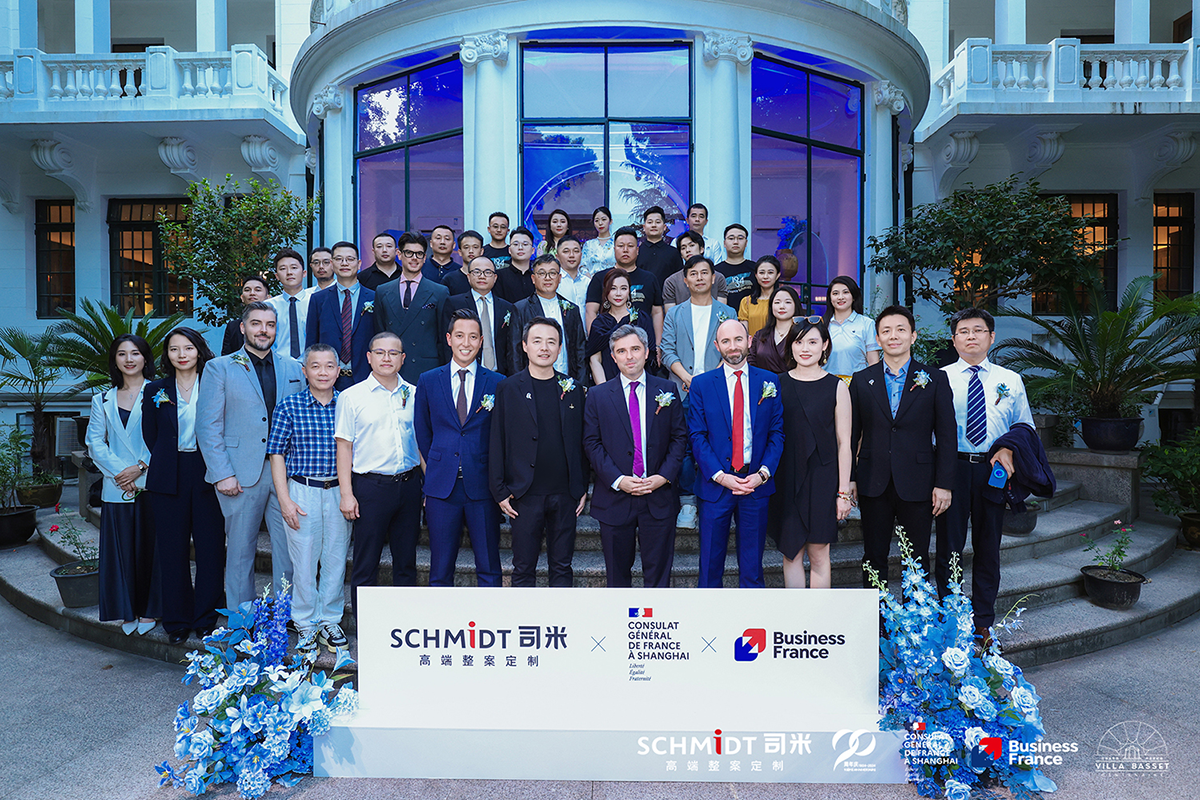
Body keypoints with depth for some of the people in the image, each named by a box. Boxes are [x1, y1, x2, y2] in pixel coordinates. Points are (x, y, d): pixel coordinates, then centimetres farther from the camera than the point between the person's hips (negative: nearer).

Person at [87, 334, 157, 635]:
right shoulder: (103, 401, 14)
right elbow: (95, 442, 7)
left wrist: (140, 467, -15)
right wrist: (119, 473, -7)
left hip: (151, 483, -3)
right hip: (117, 488, 3)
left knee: (150, 547, 2)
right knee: (121, 550, 6)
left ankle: (148, 610, 14)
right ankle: (128, 612, 17)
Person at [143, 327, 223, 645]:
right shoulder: (155, 391, 9)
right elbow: (150, 437, 12)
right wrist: (167, 463, 6)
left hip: (207, 476, -2)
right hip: (169, 480, 2)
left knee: (210, 547, 1)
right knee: (172, 550, 6)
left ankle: (206, 619, 14)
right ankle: (177, 621, 19)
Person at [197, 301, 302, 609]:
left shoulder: (293, 368, 12)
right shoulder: (219, 368, 4)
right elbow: (208, 427, -1)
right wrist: (223, 474, -8)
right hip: (241, 473, -2)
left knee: (289, 547, 5)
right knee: (240, 549, 6)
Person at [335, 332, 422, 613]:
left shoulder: (414, 395, 8)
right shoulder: (351, 397, 0)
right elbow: (344, 446, -1)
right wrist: (346, 494, -7)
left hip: (409, 483, 3)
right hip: (370, 486, -3)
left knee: (406, 561, 11)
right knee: (365, 564, 4)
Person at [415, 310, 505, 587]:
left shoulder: (498, 383, 2)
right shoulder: (428, 382, 6)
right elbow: (422, 433, 14)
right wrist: (438, 467, 9)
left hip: (483, 488, -1)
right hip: (441, 488, 1)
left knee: (489, 569, 7)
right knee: (440, 570, 10)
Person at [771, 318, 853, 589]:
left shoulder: (836, 387, 0)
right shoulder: (778, 384, 4)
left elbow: (844, 443, 0)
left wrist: (843, 492, -3)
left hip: (822, 478, -1)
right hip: (786, 478, 2)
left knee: (818, 554, 5)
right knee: (791, 553, 7)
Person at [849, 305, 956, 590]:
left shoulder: (935, 379, 2)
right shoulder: (862, 380, 5)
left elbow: (946, 435, 1)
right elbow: (851, 434, 7)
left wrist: (944, 484, -4)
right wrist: (848, 478, 1)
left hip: (917, 486, -1)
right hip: (873, 484, 1)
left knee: (917, 561, 9)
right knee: (874, 558, 10)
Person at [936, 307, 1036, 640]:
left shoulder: (1010, 380, 10)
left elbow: (1025, 426, 15)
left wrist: (1009, 448, -6)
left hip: (994, 469, 2)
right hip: (952, 467, -2)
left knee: (988, 547, 10)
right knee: (949, 546, 4)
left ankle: (983, 623, 24)